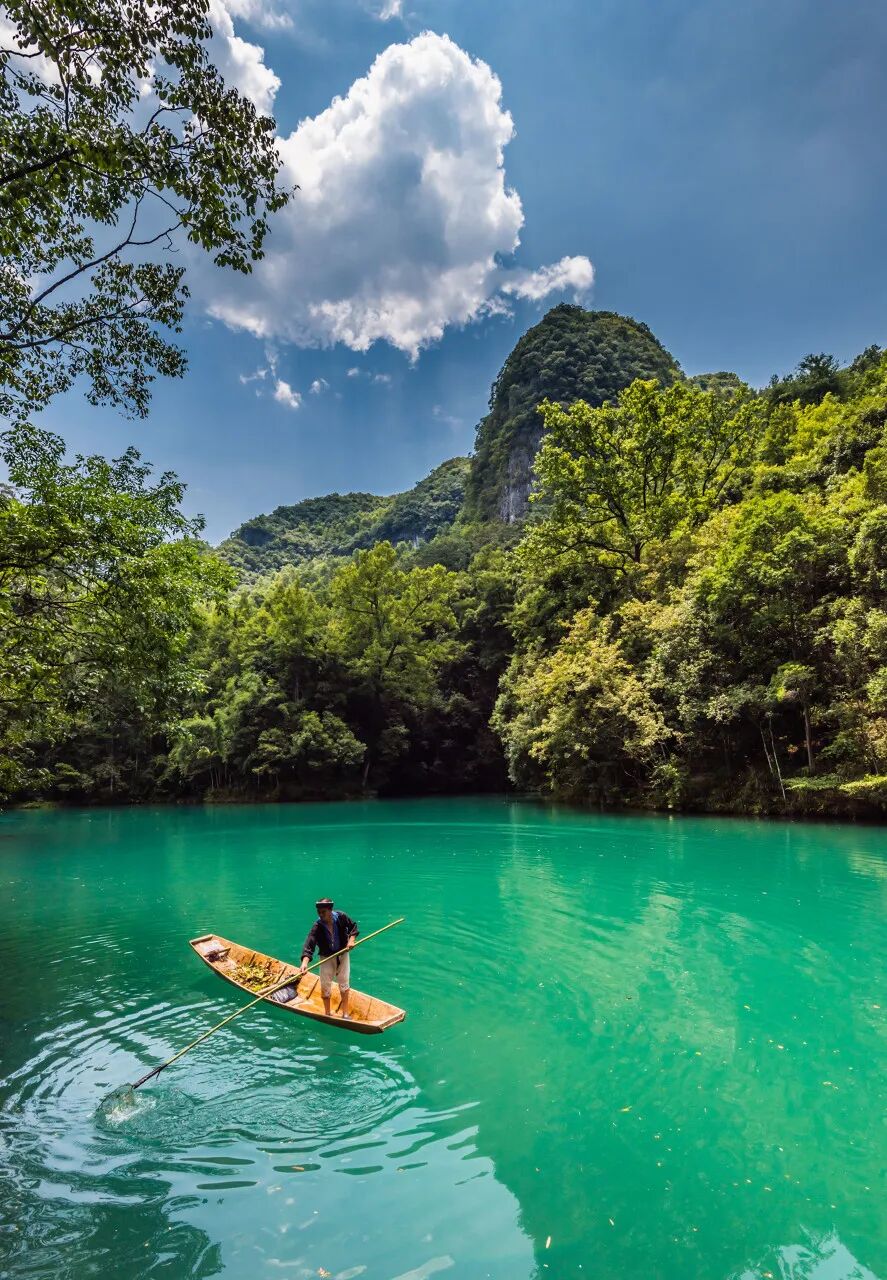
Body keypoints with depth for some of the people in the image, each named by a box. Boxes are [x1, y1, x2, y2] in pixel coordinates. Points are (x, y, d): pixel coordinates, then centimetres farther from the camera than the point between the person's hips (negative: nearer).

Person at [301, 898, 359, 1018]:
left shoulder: (341, 917, -19)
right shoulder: (317, 927, -25)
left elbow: (353, 926, -1)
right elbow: (309, 944, -35)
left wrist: (351, 939, -15)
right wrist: (305, 962, -49)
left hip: (343, 954, 1)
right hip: (326, 957, -1)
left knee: (344, 984, 9)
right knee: (325, 985, 5)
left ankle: (345, 1013, 25)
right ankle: (327, 1013, 27)